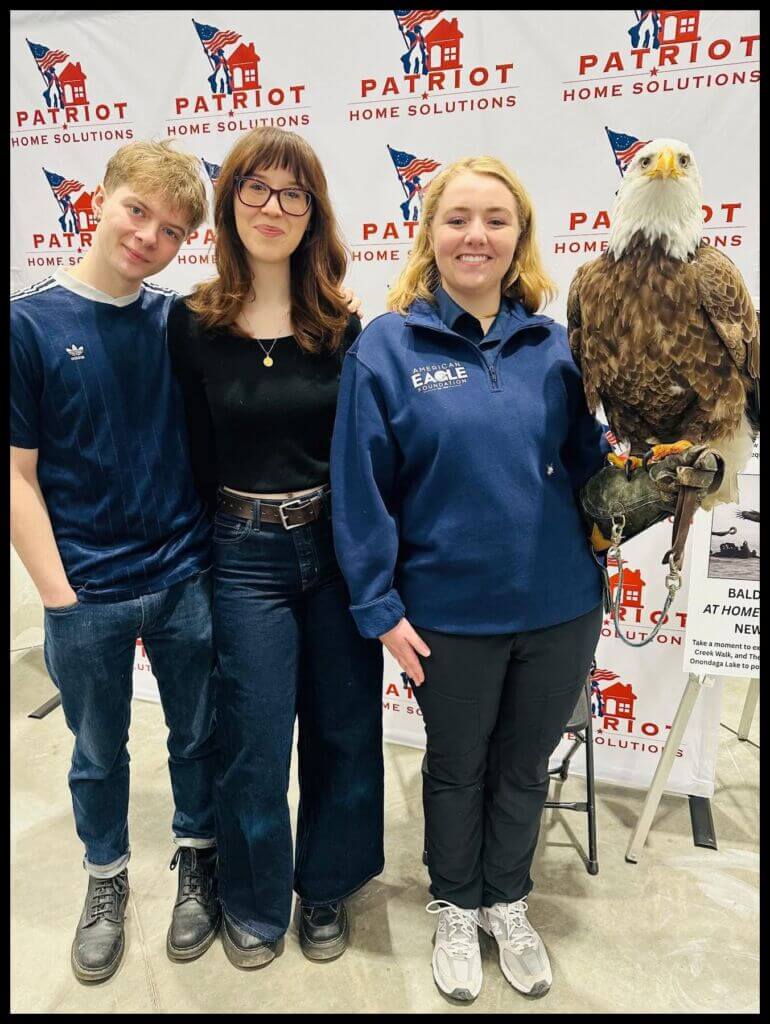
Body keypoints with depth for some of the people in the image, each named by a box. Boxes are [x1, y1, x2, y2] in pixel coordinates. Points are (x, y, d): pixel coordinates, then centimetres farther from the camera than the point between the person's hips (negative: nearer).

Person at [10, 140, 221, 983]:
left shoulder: (182, 321, 0)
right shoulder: (30, 321, -8)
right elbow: (19, 473, -7)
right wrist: (57, 592, -9)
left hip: (185, 580, 2)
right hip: (86, 594, -2)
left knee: (198, 736, 17)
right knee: (98, 751, 18)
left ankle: (197, 861, 44)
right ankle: (106, 877, 45)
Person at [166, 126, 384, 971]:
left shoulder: (341, 326, 1)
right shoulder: (193, 322, -2)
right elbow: (194, 458, 0)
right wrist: (228, 530, -1)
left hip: (338, 547, 2)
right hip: (246, 556, -1)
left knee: (345, 730, 13)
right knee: (254, 744, 9)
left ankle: (326, 888, 40)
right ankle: (253, 904, 37)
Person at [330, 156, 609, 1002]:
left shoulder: (554, 344, 1)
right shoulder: (387, 346, -8)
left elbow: (587, 461, 9)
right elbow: (361, 488, -9)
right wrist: (380, 606, -10)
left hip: (560, 606, 3)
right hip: (450, 613, -2)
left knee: (524, 765, 21)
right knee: (456, 766, 19)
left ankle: (509, 903, 48)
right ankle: (455, 908, 46)